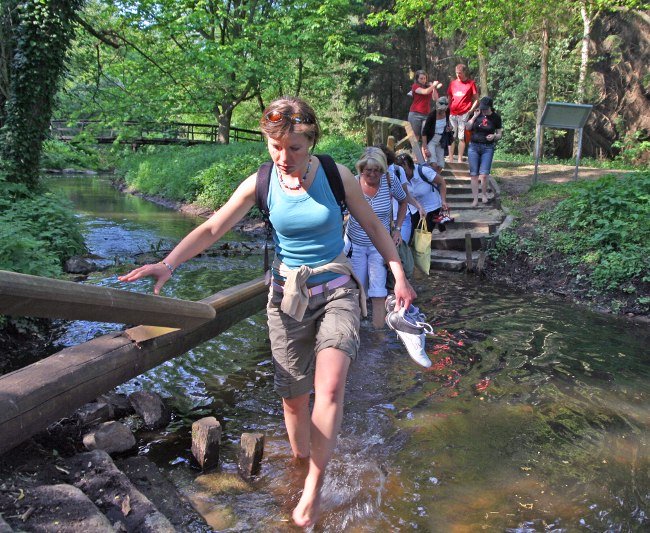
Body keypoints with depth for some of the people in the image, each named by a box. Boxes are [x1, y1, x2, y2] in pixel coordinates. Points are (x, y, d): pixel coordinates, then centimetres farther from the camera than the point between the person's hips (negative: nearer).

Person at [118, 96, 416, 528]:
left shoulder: (336, 175, -8)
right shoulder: (260, 184, -5)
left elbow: (373, 225, 4)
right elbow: (213, 228, -7)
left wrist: (399, 273, 2)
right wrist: (170, 263, -21)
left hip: (336, 293, -2)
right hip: (288, 298, 2)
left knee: (329, 389, -20)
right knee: (294, 396, 10)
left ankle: (314, 487, -3)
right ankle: (300, 462, 37)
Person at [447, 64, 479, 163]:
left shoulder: (471, 83, 3)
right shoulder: (453, 83, 13)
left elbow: (476, 99, 3)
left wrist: (470, 111, -8)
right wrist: (448, 110, 6)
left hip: (464, 114, -4)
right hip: (452, 114, 4)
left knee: (461, 137, -3)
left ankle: (460, 159, 0)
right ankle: (450, 159, 9)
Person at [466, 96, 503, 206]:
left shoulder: (496, 117, 0)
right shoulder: (477, 113, 3)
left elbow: (500, 134, 6)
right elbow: (468, 128, 2)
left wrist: (494, 136, -16)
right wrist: (475, 116, -9)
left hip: (488, 148, -2)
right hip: (474, 146, 2)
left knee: (483, 175, -11)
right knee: (474, 174, 0)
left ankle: (484, 194, 15)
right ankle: (475, 199, 7)